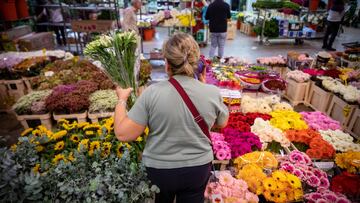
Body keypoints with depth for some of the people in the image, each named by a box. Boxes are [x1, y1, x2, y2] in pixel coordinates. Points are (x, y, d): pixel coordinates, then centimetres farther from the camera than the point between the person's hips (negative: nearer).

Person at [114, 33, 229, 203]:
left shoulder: (152, 93, -21)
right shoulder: (212, 93, -15)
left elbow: (123, 134, -17)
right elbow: (222, 123, 4)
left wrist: (122, 99, -2)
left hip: (159, 169, -1)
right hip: (198, 169, 1)